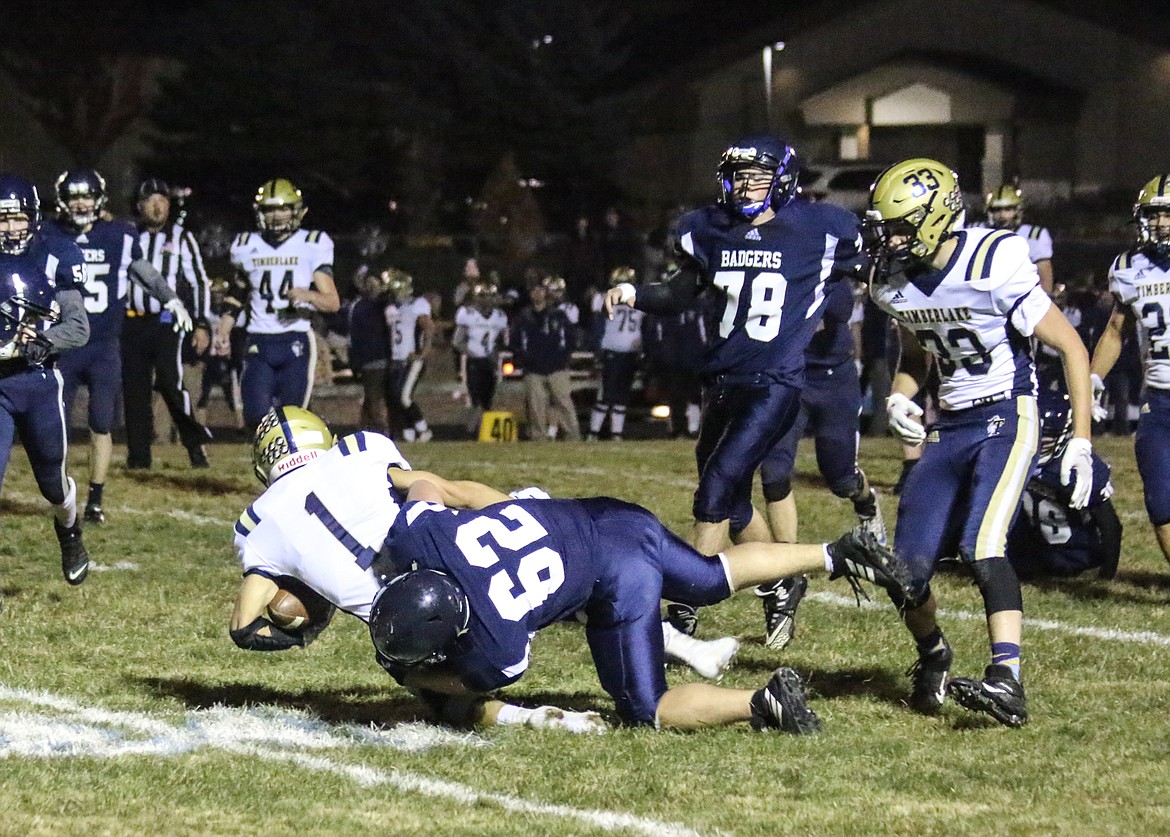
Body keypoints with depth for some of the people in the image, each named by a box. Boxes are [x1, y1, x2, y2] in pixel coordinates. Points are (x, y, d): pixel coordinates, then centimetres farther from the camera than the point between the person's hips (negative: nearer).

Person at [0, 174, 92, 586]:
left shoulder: (55, 258, -1)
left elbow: (79, 328, -3)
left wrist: (45, 339, -22)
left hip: (40, 381, 1)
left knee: (53, 479, 16)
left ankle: (70, 534, 50)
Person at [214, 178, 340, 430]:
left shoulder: (311, 246, 1)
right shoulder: (247, 247, 11)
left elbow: (333, 302, -5)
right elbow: (238, 295, 24)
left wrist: (308, 295, -25)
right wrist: (224, 330, 11)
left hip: (296, 343, -2)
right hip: (259, 344, 2)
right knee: (257, 416, -11)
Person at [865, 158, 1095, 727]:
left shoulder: (994, 265, -20)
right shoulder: (894, 283, 0)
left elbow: (1071, 347, -12)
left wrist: (1080, 441, -14)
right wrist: (898, 400, -1)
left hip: (1006, 419, -6)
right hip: (948, 428, 6)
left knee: (981, 546, -27)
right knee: (907, 569, 1)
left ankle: (1007, 683, -32)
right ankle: (933, 660, 29)